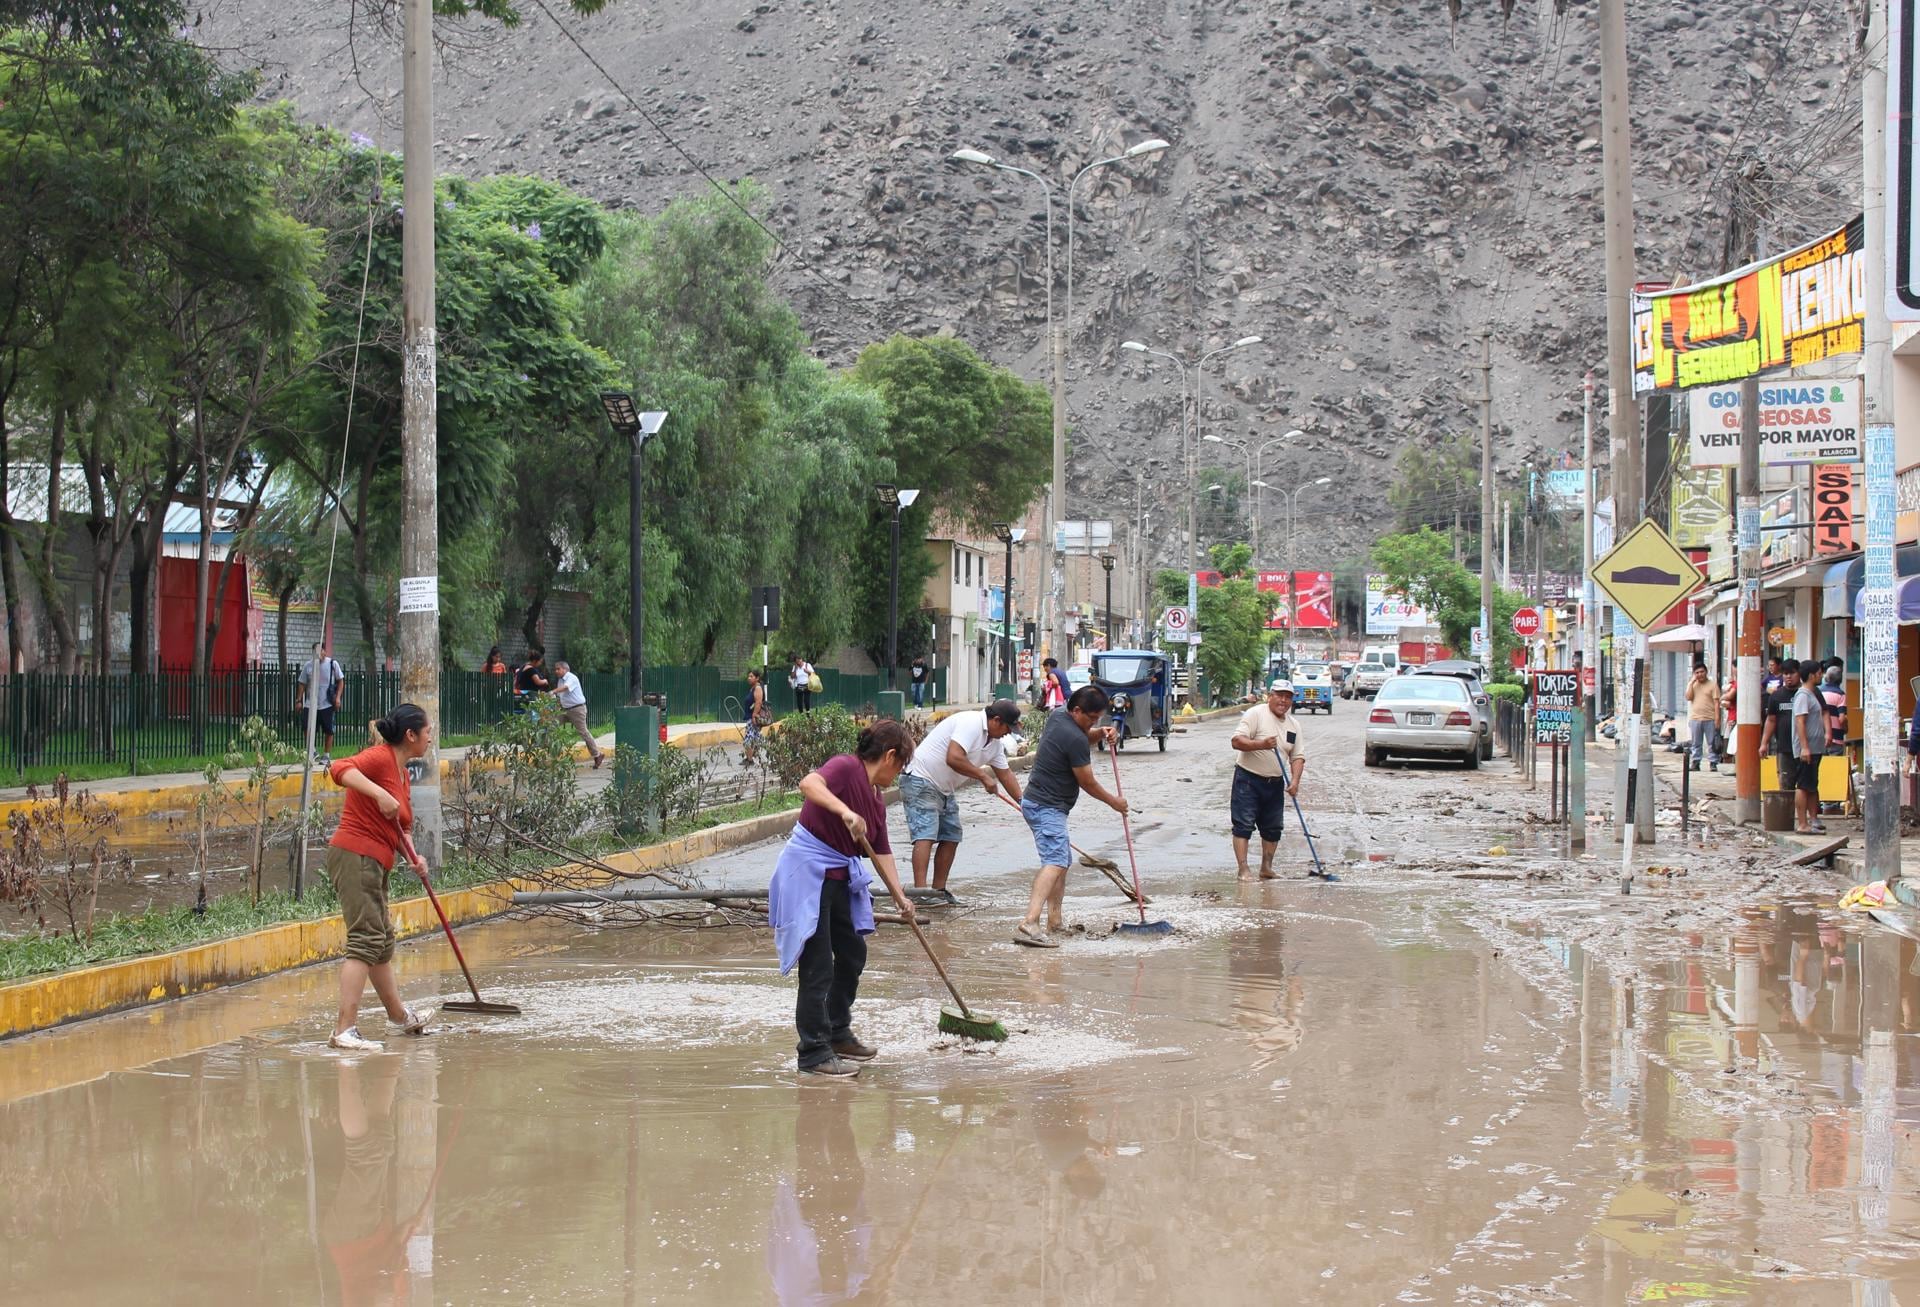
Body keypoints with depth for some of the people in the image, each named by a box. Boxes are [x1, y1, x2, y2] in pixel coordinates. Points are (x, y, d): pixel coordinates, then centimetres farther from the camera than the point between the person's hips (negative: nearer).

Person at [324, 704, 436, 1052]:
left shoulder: (402, 773, 18)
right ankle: (345, 1029, -20)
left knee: (382, 940, 22)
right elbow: (341, 769, -29)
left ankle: (399, 1016, 38)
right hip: (354, 857, -10)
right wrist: (380, 794, -36)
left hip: (373, 866, 10)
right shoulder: (380, 757, -11)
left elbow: (399, 826, 25)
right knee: (365, 939, -15)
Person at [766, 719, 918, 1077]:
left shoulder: (876, 800, 13)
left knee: (853, 954, 20)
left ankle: (838, 1035, 36)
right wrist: (845, 812, -43)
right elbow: (809, 784, -33)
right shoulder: (846, 768, -14)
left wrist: (899, 896, 9)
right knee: (818, 967, -6)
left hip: (840, 878, 10)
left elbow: (882, 853, 17)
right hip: (808, 873, -10)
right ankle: (814, 1053, 2)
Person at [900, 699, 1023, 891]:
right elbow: (953, 758, -33)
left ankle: (938, 891, 15)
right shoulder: (971, 723, -22)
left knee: (951, 838, 9)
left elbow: (1005, 774, 19)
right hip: (921, 781, -10)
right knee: (925, 836, -18)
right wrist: (984, 777, -23)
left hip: (944, 789, 10)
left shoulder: (995, 742, 10)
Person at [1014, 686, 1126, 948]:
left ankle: (1056, 922, 26)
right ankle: (1029, 924, -40)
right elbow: (1087, 782, -11)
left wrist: (1099, 733, 7)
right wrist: (1113, 802, 5)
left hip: (1036, 802, 11)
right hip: (1047, 808, -11)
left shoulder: (1058, 715, 7)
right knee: (1055, 862, -23)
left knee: (1062, 860, 22)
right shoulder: (1074, 739, -20)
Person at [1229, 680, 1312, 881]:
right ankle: (1243, 870, -9)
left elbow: (1297, 756, 9)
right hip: (1248, 779, -6)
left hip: (1275, 783, 6)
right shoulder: (1255, 714, -10)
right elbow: (1237, 741, -18)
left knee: (1273, 828, 10)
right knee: (1243, 825, -9)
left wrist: (1295, 781, -7)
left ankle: (1266, 869, 22)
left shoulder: (1293, 725, 9)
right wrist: (1261, 745, -31)